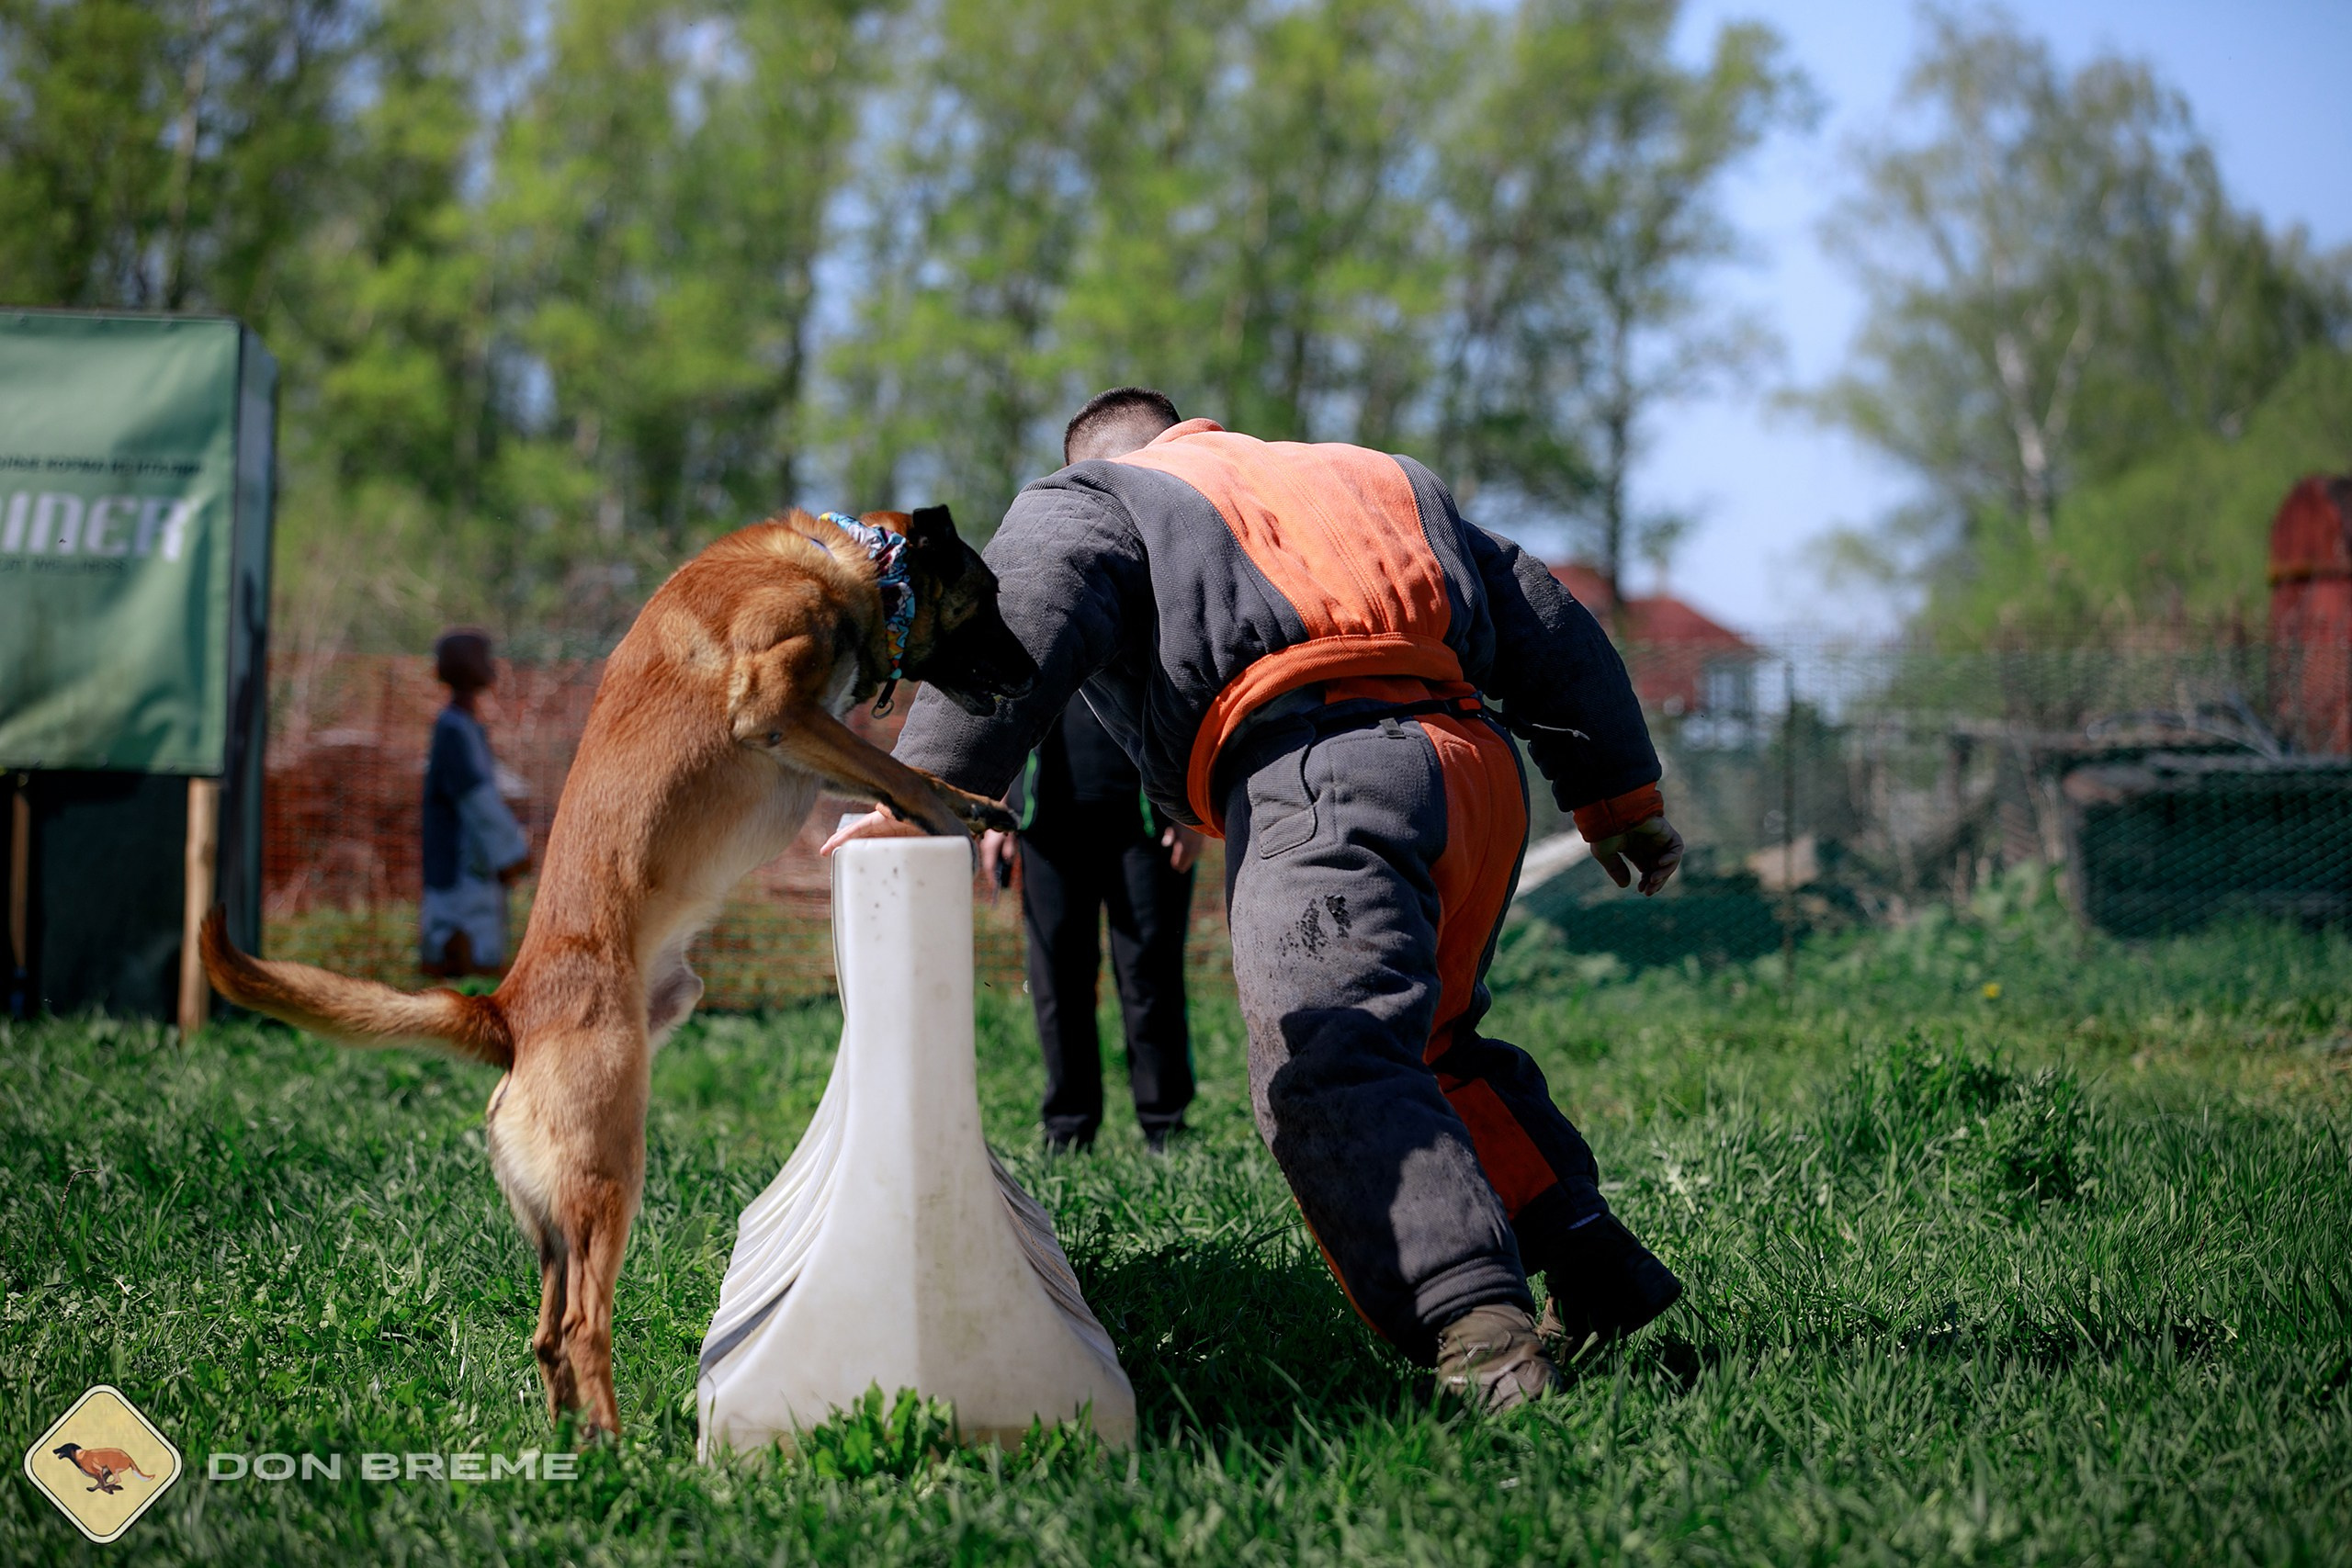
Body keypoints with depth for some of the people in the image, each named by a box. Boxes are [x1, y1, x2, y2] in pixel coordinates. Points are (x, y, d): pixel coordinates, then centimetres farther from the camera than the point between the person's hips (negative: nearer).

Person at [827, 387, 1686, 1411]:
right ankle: (1593, 1264, 20)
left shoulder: (1086, 501, 23)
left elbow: (1021, 624, 0)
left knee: (1325, 1068, -20)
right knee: (1430, 1045, 27)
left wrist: (924, 791, -8)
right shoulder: (1382, 482, 39)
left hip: (1319, 773, -7)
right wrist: (1617, 788, 39)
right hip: (1481, 763, 7)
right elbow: (1544, 625, 36)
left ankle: (1474, 1329, -39)